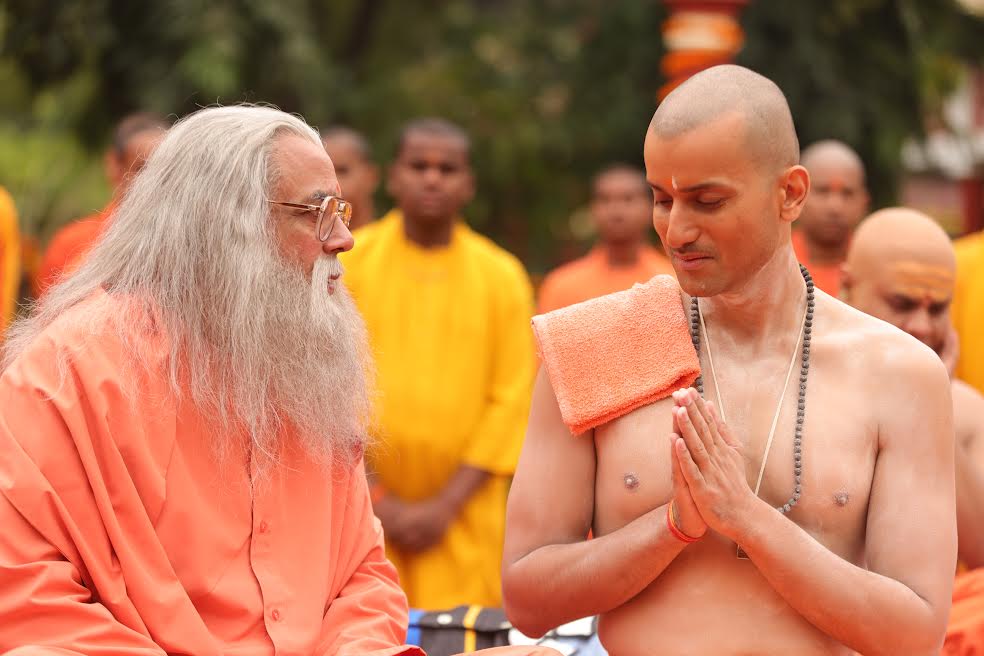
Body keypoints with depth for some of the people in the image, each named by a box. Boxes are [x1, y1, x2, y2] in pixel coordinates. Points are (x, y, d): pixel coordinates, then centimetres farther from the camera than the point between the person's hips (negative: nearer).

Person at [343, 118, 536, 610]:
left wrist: (446, 505, -7)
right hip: (359, 512, 0)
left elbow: (512, 399, 1)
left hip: (464, 520, 0)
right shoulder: (347, 265, 3)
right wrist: (376, 498, -8)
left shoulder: (502, 276, 6)